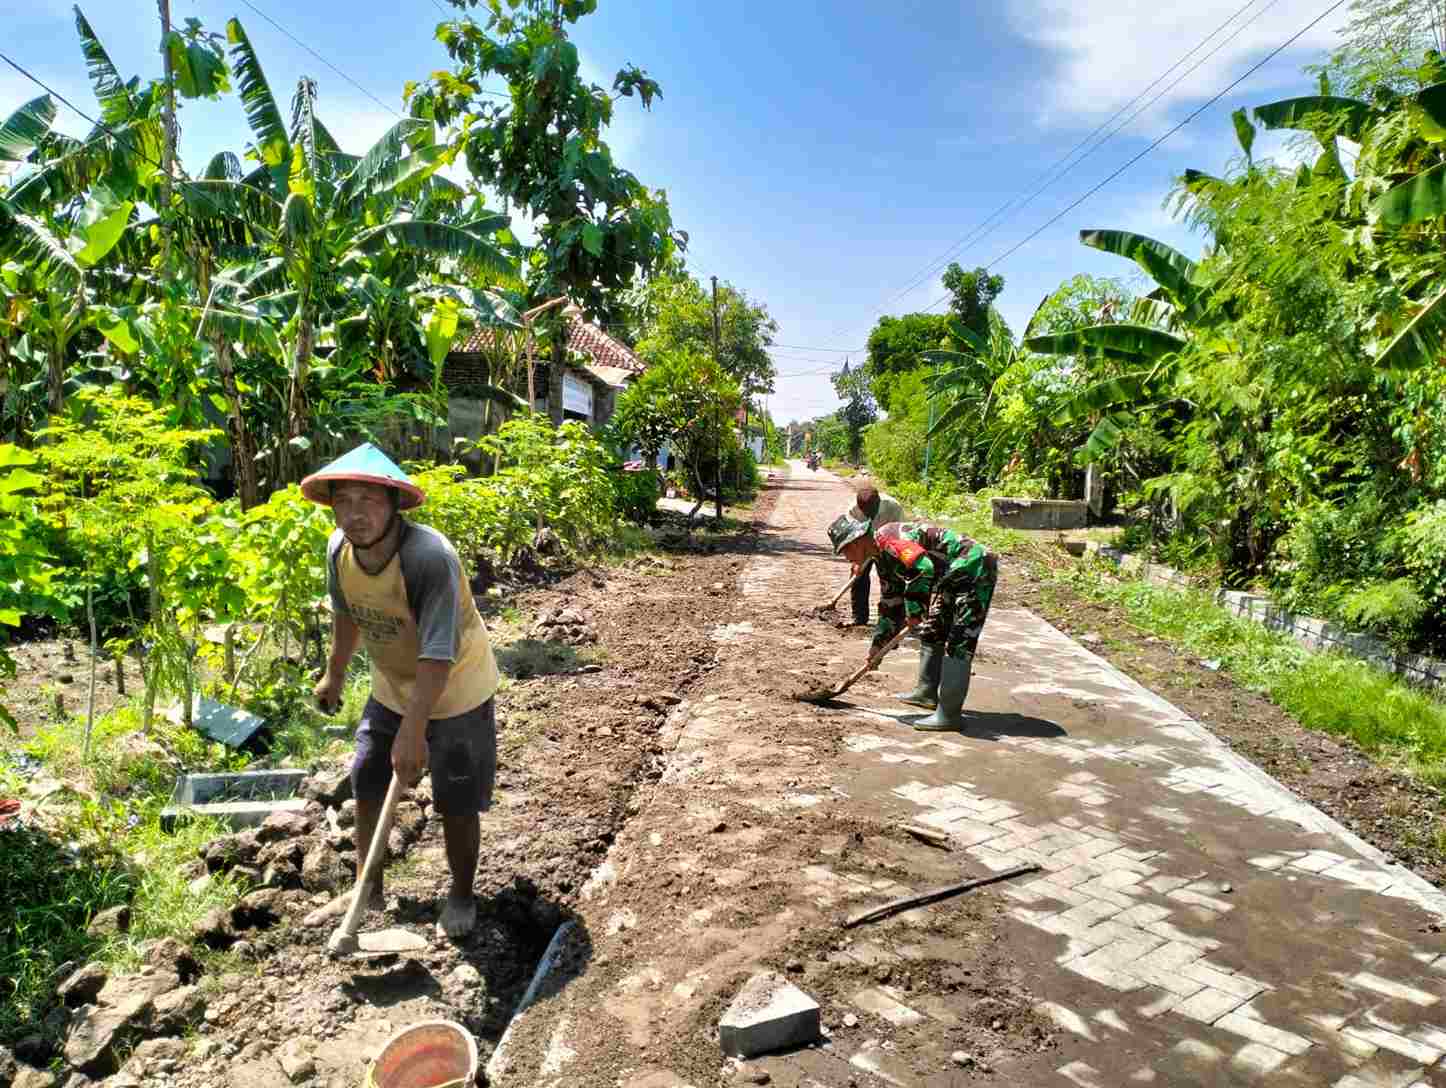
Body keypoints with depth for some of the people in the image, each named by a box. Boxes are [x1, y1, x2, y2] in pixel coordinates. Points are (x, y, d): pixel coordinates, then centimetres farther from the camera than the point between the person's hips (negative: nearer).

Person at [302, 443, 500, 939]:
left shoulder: (430, 558, -34)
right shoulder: (339, 549, -14)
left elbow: (438, 656, -34)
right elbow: (346, 615, 7)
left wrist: (413, 732, -34)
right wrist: (334, 675, 19)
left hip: (454, 692, -6)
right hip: (391, 689, 6)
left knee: (457, 805, 5)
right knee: (367, 787, 16)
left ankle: (462, 894, 31)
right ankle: (366, 888, 39)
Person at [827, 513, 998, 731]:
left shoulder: (889, 539, -21)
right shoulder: (883, 557, 12)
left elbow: (923, 568, -37)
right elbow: (890, 601, 20)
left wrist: (915, 610, -25)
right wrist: (879, 642, 21)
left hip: (974, 571, -11)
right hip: (953, 579, 11)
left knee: (958, 644, -11)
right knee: (932, 632, 20)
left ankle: (949, 715, -8)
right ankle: (927, 692, 35)